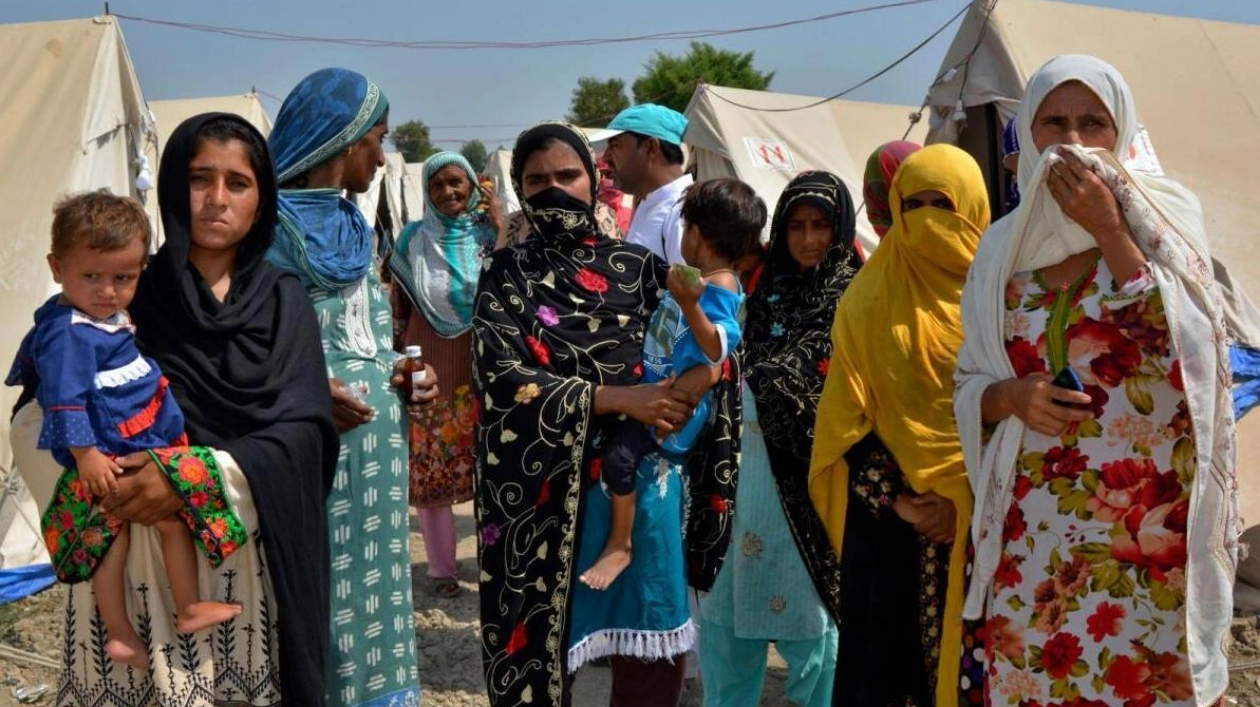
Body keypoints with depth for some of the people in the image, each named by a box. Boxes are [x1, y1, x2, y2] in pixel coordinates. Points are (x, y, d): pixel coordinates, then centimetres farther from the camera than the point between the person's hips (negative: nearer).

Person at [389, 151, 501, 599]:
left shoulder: (489, 234, 3)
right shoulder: (413, 239, 6)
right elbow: (398, 308, 9)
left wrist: (502, 226, -14)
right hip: (430, 371, 1)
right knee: (429, 470, 3)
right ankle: (441, 569, 14)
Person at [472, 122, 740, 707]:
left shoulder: (636, 265, 7)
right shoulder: (507, 276, 1)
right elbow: (502, 377, -13)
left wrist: (695, 380, -14)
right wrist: (619, 399, -19)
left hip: (642, 484, 2)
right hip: (548, 492, -2)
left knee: (653, 657, 8)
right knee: (544, 649, 7)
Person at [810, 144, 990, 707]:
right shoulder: (872, 298, 6)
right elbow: (845, 418, 1)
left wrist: (965, 501, -11)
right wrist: (895, 497, -10)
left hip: (982, 524, 0)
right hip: (886, 521, 0)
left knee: (970, 659, 1)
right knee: (882, 660, 3)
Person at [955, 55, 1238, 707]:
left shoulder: (1162, 218, 0)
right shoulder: (1004, 248, 7)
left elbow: (1189, 347, -14)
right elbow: (969, 385, 10)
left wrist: (1108, 231, -14)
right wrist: (1010, 396, -12)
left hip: (1147, 526, -2)